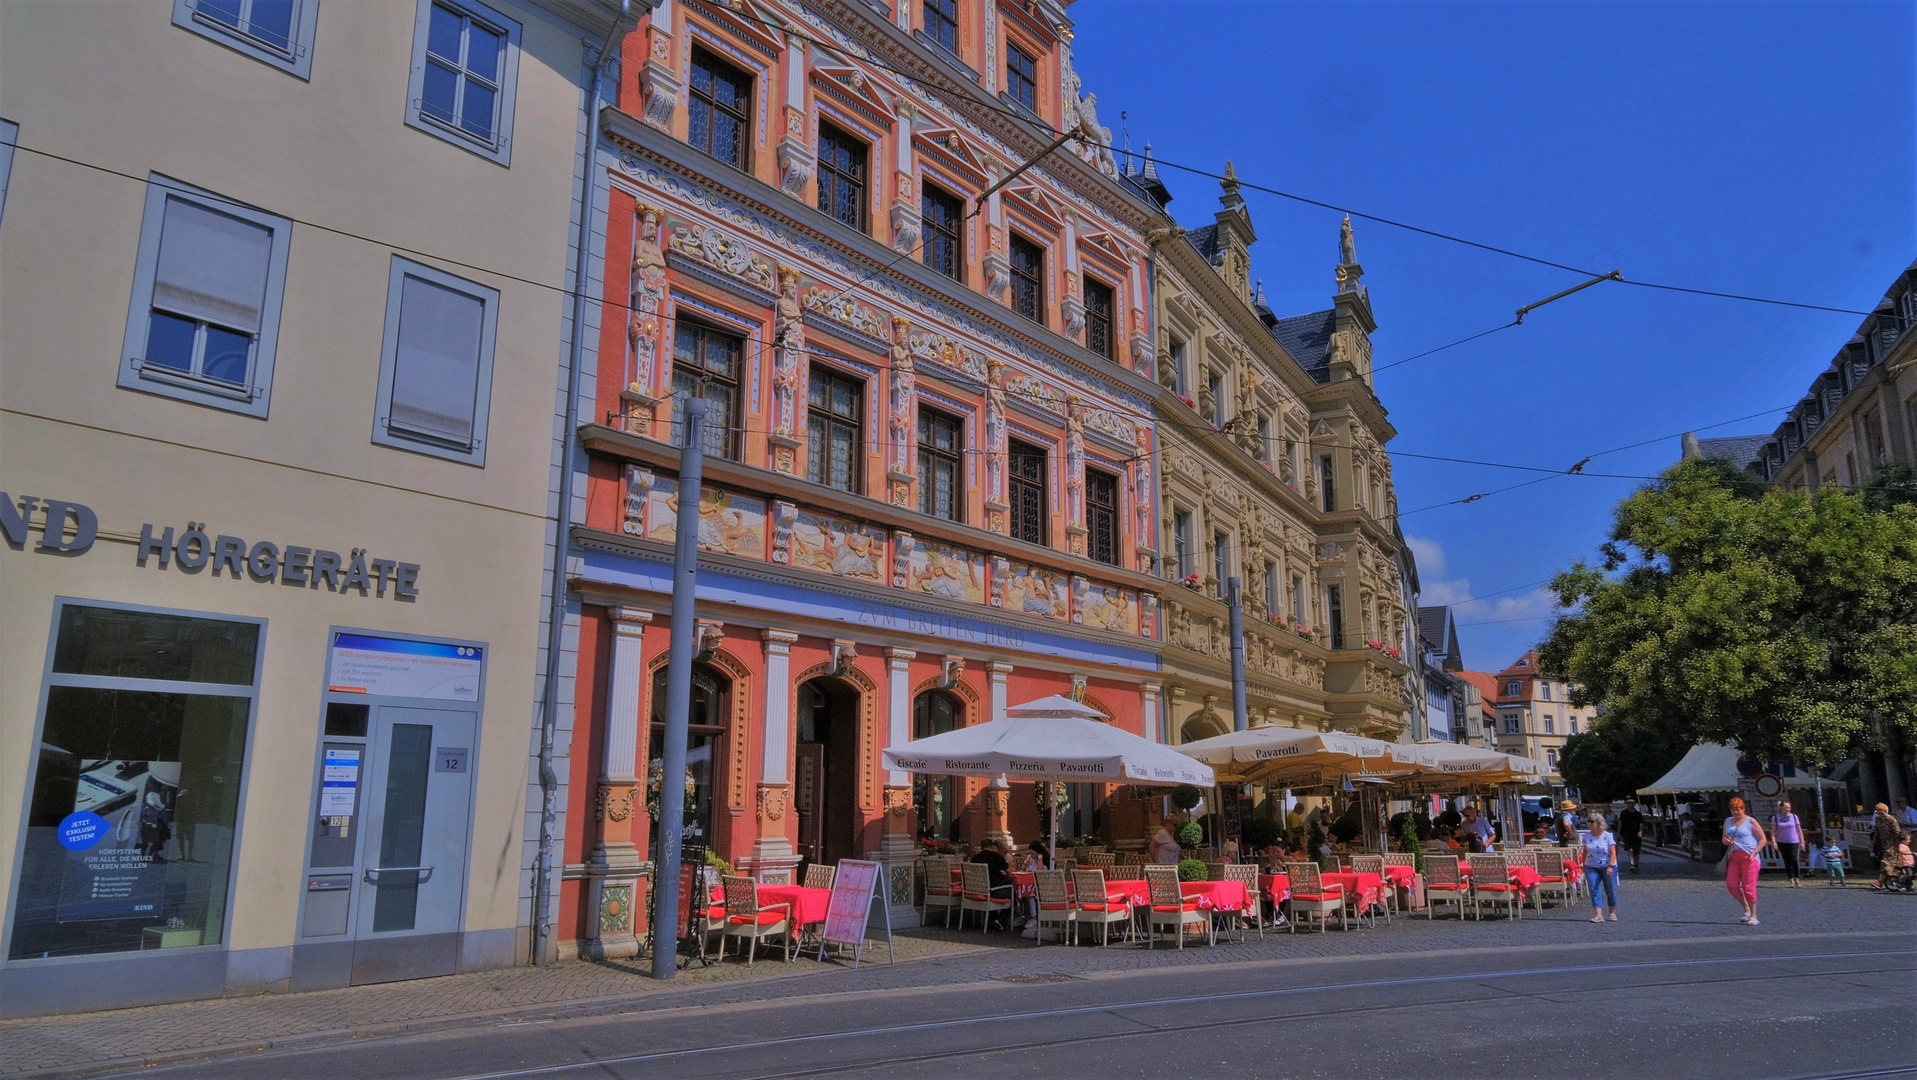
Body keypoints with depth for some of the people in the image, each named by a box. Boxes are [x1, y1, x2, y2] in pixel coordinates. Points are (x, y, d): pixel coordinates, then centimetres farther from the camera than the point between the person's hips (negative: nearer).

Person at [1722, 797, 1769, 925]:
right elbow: (1724, 839, 22)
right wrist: (1727, 841, -2)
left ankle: (1754, 916, 2)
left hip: (1749, 857, -6)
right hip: (1734, 857, 6)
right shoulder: (1728, 821, 17)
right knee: (1731, 884, 0)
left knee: (1749, 886, -6)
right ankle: (1747, 909, 19)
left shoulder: (1750, 821, 0)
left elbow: (1763, 839, -1)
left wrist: (1754, 852, -14)